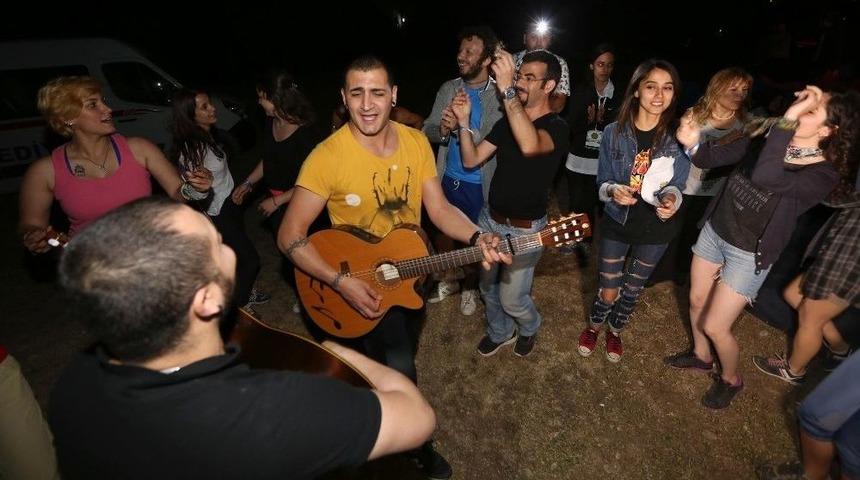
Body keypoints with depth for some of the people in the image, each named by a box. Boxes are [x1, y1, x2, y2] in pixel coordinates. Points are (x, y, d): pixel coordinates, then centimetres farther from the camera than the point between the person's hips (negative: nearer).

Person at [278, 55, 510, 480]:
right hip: (362, 285, -5)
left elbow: (439, 209, -6)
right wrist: (341, 282, -30)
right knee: (399, 370, -12)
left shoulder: (416, 142, -8)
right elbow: (290, 236, -21)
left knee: (400, 352, 25)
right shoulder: (327, 157, -24)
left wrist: (476, 238, -24)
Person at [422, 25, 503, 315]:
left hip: (478, 185, -4)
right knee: (441, 233, 19)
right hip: (447, 178, 5)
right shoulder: (448, 89, 0)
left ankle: (469, 286, 40)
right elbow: (428, 131, -2)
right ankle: (449, 279, 45)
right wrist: (443, 130, -24)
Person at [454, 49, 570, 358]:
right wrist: (464, 122, -13)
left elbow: (530, 145, -41)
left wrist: (507, 90, -44)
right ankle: (500, 332, 47)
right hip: (490, 219, 6)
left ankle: (529, 328, 40)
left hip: (524, 229, -6)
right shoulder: (508, 120, 5)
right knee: (488, 286, 19)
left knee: (512, 298, 4)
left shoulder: (557, 127, -16)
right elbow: (471, 160, 2)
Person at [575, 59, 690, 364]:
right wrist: (613, 190, -29)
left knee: (632, 290, 20)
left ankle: (615, 331, 48)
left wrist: (671, 198, -29)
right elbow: (602, 182, -6)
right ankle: (594, 325, 40)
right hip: (617, 223, -1)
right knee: (607, 292, 5)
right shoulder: (614, 133, -13)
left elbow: (676, 184, -6)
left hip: (656, 228, 1)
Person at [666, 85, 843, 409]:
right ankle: (701, 355, 48)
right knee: (696, 301, 20)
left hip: (749, 254, -5)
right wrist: (692, 143, -24)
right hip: (715, 231, 5)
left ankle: (731, 379, 34)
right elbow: (712, 159, -2)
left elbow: (764, 178, -42)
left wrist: (788, 118, -41)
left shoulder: (823, 175, -23)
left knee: (714, 326, 2)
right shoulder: (766, 138, -7)